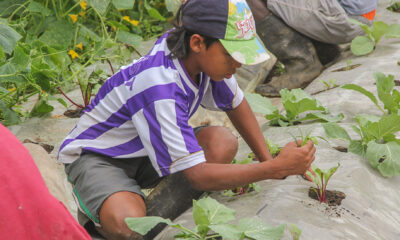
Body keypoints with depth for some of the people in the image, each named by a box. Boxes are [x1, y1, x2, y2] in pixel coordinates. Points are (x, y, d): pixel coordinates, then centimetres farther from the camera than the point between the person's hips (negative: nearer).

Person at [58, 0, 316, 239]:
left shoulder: (204, 56, -14)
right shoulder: (159, 88, -37)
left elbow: (237, 104, 8)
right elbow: (199, 176, -33)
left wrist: (268, 160, -1)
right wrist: (275, 169, -31)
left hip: (145, 150, 8)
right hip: (96, 156, -8)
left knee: (224, 143, -20)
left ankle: (150, 214, -12)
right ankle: (98, 215, -2)